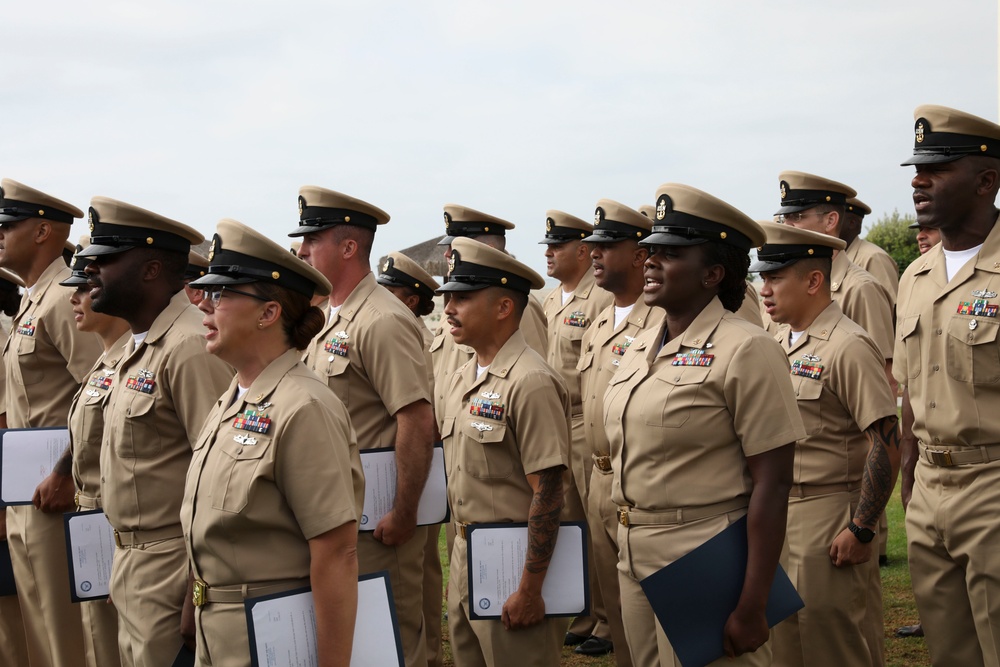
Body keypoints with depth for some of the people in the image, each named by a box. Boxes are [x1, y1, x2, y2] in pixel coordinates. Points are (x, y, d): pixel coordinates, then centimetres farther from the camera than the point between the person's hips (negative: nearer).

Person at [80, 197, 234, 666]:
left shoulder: (190, 348, -20)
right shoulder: (140, 346, 12)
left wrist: (201, 588, -23)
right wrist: (126, 559, 16)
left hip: (172, 569, -10)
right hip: (132, 558, 10)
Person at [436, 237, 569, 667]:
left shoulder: (531, 383, -18)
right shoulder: (458, 381, 9)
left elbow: (546, 495, -20)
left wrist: (530, 590, -20)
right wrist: (460, 564, 16)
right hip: (465, 555, 8)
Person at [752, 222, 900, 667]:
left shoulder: (847, 347, -15)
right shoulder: (777, 344, 11)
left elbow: (887, 443, -19)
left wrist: (861, 530, -20)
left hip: (827, 517, -8)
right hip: (774, 513, 8)